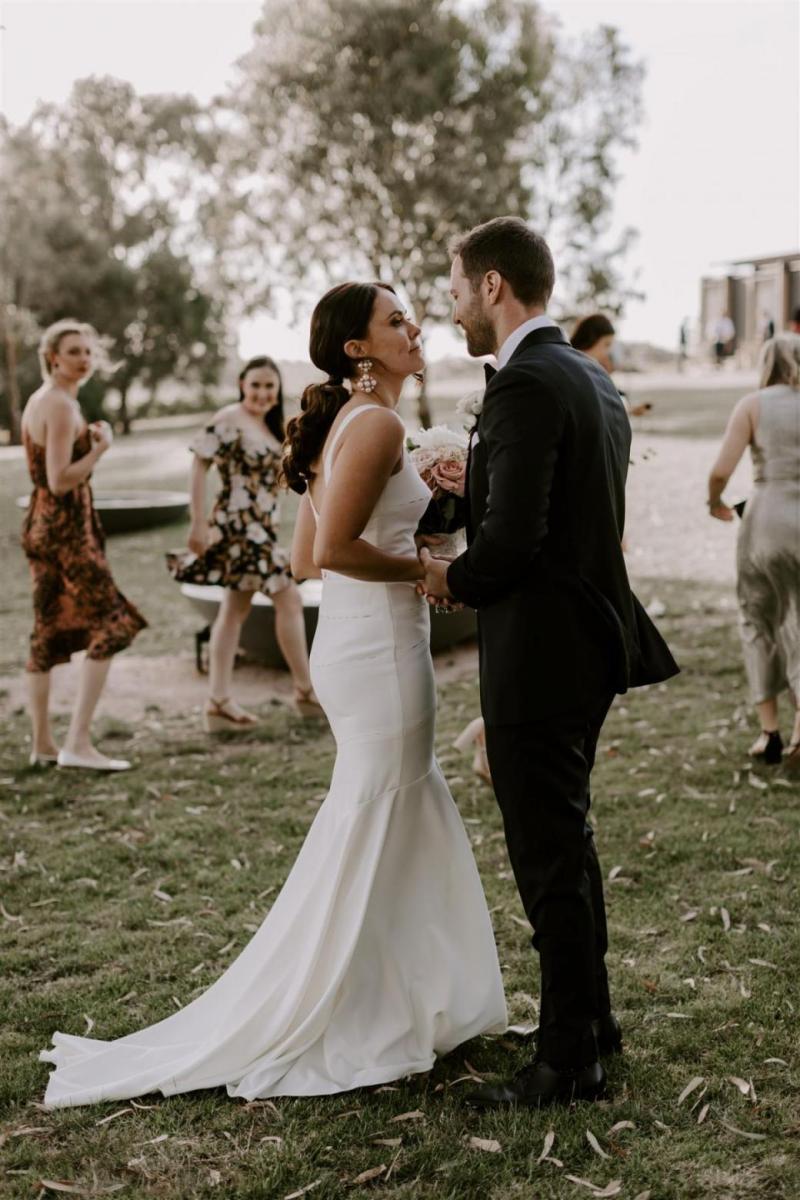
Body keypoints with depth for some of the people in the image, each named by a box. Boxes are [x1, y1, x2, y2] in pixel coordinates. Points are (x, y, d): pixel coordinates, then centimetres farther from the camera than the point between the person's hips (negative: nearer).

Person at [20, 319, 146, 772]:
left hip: (42, 525, 10)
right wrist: (100, 448, -13)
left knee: (49, 634, 13)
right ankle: (78, 744, -10)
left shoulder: (39, 400, 14)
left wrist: (89, 442, 11)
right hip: (66, 529, -10)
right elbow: (60, 480, -21)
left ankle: (43, 744, 20)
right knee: (109, 628, -8)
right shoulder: (62, 405, -15)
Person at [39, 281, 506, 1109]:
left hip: (349, 643, 10)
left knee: (414, 830, 18)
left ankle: (407, 1005, 30)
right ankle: (310, 1030, 14)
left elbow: (304, 557, 15)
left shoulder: (342, 423, 14)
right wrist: (420, 568, -12)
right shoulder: (378, 423, -15)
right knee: (370, 835, 1)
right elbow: (332, 550, -25)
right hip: (379, 648, -10)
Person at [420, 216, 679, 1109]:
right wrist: (471, 487, 13)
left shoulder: (524, 386, -19)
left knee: (550, 857, 1)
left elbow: (511, 538, -25)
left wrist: (451, 579, -6)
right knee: (565, 841, 22)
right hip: (588, 636, 10)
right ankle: (590, 1015, 36)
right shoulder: (593, 380, 12)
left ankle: (568, 1061, 14)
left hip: (538, 656, -10)